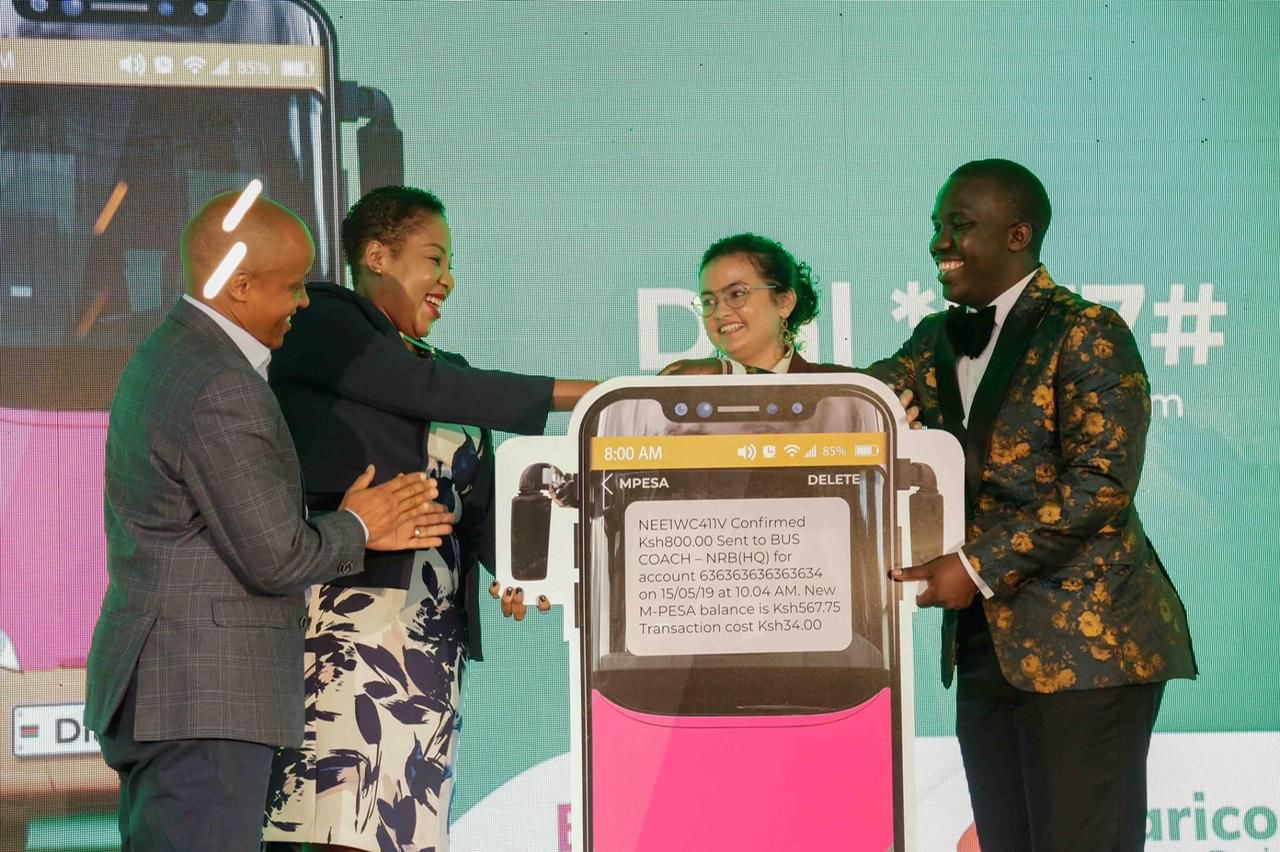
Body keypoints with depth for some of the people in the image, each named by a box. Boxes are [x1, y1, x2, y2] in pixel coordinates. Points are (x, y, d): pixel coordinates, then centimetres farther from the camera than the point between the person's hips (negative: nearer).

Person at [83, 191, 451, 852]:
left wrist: (361, 528, 18)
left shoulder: (166, 358, 15)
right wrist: (353, 529, 3)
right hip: (204, 700, -11)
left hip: (155, 691, 11)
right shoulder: (220, 391, -18)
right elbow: (275, 559, -16)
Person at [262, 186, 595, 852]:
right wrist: (579, 396, -10)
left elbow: (480, 501, 15)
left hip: (431, 641, 7)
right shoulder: (320, 322, 3)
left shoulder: (446, 370, 24)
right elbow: (424, 392, -11)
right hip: (342, 614, -7)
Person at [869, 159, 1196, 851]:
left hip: (1085, 643, -8)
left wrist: (979, 568, -17)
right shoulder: (940, 341, 18)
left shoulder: (1087, 335, -7)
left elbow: (1102, 483, -15)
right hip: (986, 649, 8)